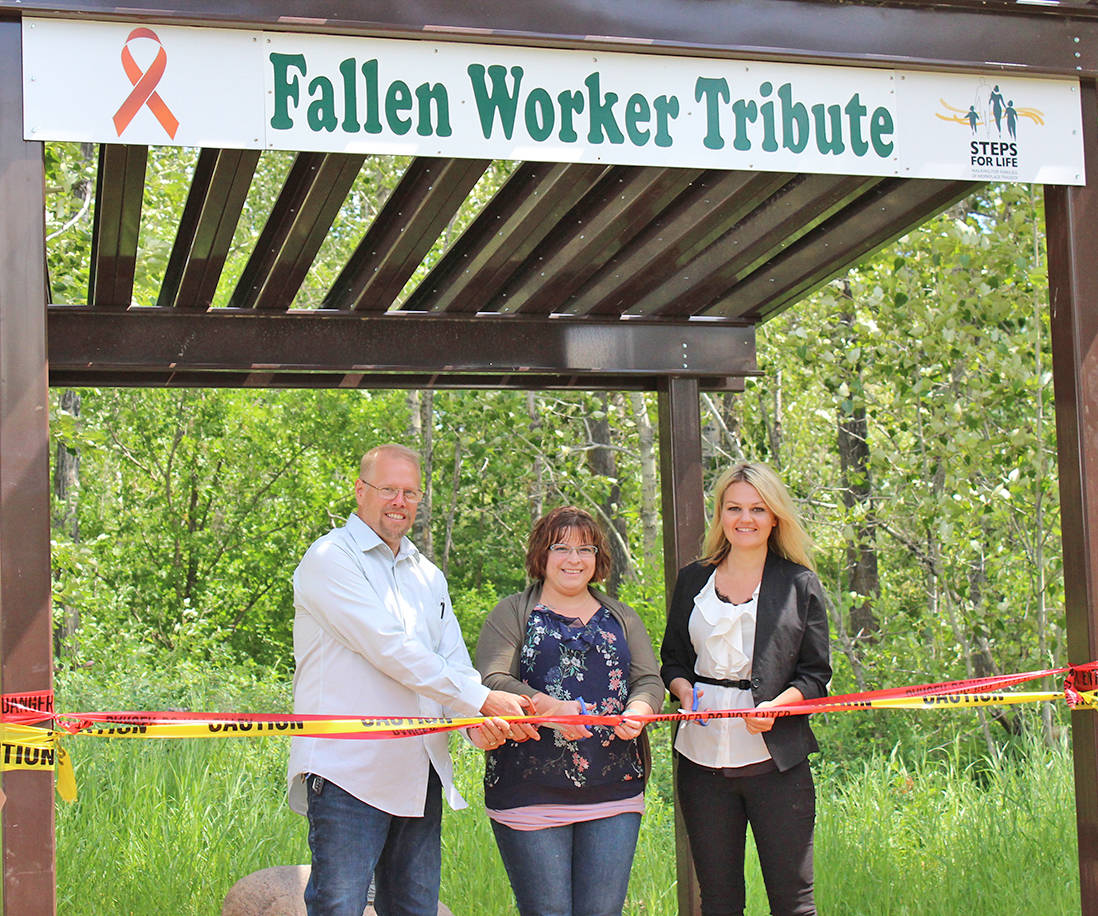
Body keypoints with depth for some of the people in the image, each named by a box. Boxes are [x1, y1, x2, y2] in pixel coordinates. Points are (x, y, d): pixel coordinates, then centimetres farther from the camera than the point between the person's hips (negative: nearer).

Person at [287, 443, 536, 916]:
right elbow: (390, 649, -13)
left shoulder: (428, 576, 21)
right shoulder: (329, 558, -3)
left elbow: (454, 661, 13)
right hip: (347, 771, -7)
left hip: (420, 774, 7)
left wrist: (480, 723, -10)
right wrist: (480, 700, -14)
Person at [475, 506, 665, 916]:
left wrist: (636, 712, -12)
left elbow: (650, 680, 11)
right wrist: (550, 708, -23)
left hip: (615, 791, 3)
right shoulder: (512, 614, 6)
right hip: (530, 792, -3)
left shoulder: (622, 618, 19)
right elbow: (492, 681, -7)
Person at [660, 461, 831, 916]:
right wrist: (684, 688, -5)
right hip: (702, 759, 3)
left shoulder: (799, 584, 4)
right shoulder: (692, 580, 12)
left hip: (776, 759, -2)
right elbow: (672, 660, 18)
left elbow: (816, 673, 3)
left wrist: (775, 706, -16)